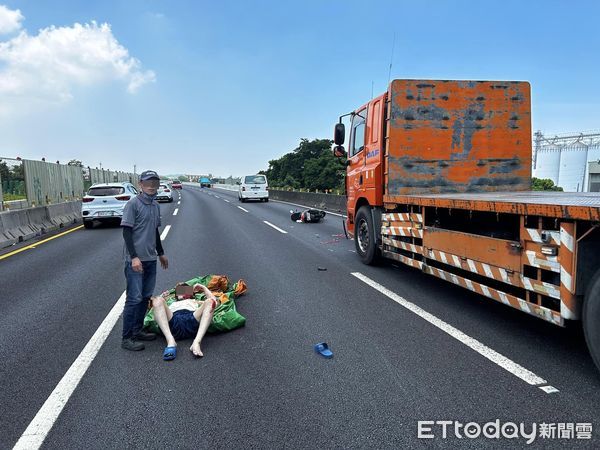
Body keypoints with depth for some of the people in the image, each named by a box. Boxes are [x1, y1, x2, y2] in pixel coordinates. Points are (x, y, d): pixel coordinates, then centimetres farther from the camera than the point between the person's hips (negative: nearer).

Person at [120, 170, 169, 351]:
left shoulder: (155, 205, 12)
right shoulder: (133, 204, -10)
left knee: (146, 297, 13)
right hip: (135, 259, -8)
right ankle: (127, 338, 3)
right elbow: (126, 232, -14)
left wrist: (161, 253, 25)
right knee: (134, 298, -6)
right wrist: (134, 257, -20)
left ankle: (137, 330, 25)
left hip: (150, 258, 8)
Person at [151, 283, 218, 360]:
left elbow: (215, 301, 31)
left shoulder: (195, 302, 45)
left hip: (192, 321, 0)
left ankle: (196, 342, -44)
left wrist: (203, 287, 35)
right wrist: (161, 297, 16)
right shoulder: (169, 303, 44)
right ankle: (170, 341, -42)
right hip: (172, 322, 0)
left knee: (210, 302, -25)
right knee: (157, 300, -24)